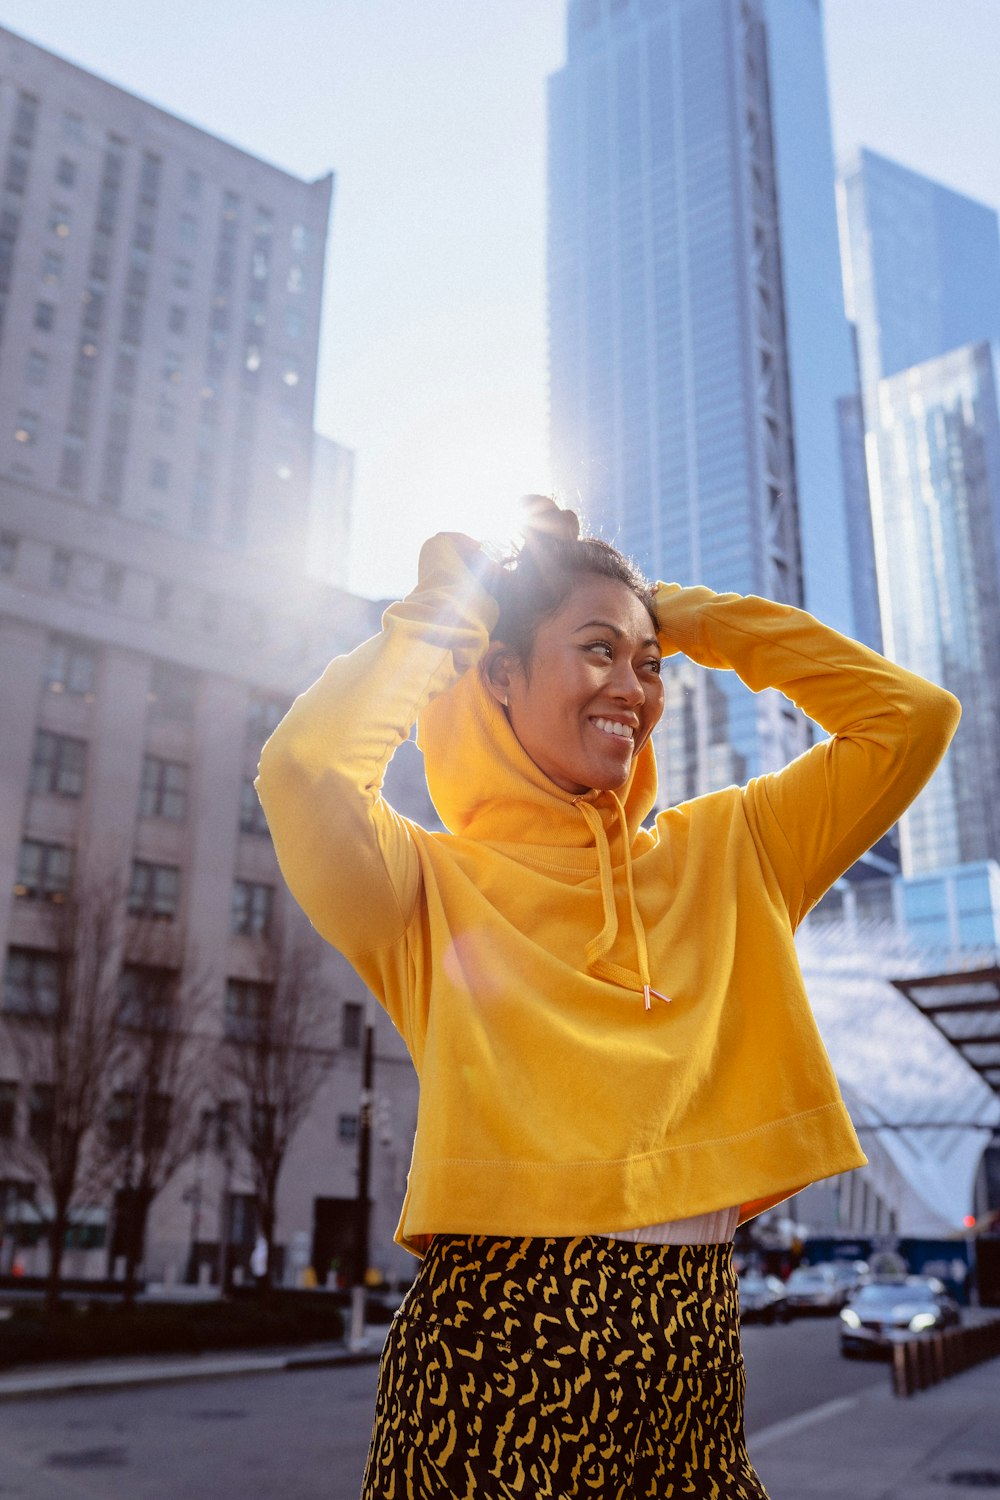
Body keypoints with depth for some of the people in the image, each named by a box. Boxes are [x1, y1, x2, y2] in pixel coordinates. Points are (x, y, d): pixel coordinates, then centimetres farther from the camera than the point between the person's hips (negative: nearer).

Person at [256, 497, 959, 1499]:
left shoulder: (724, 854, 8)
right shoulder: (434, 884, -4)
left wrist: (683, 613, 6)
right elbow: (302, 767, -23)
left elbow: (911, 715, 7)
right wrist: (443, 616, -6)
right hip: (495, 1356, -4)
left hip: (696, 1367, 5)